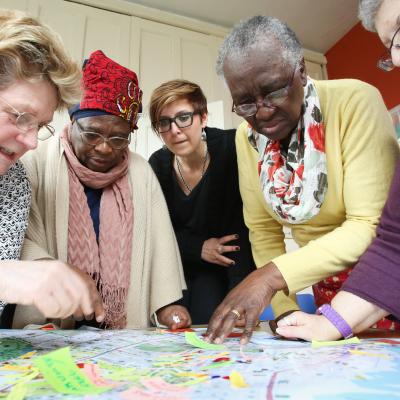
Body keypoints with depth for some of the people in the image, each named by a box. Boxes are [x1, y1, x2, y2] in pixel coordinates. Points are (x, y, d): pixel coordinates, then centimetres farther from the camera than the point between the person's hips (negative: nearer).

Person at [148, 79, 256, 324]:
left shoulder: (231, 148, -22)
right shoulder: (157, 165, -8)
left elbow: (248, 226, -25)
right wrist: (199, 247, -17)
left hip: (229, 266, -3)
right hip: (180, 264, 4)